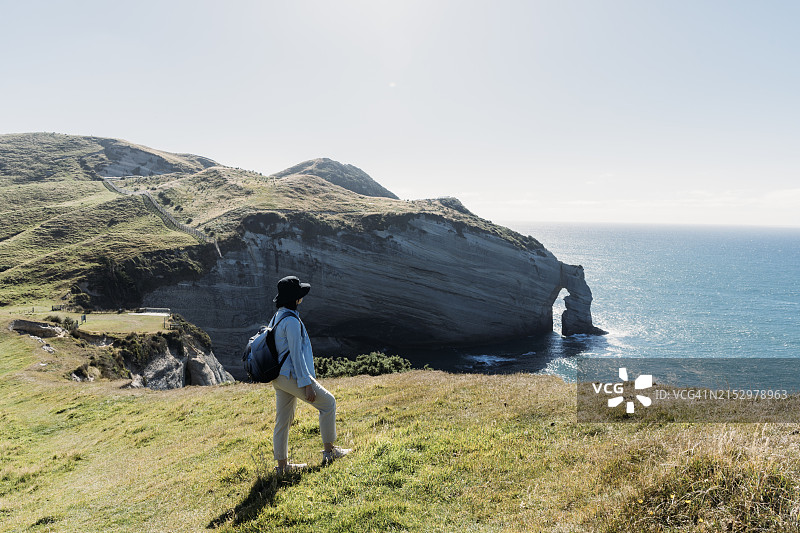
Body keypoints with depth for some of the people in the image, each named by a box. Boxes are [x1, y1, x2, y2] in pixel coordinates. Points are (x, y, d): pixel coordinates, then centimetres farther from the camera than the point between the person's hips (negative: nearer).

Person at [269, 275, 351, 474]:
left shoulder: (277, 317, 12)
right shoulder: (291, 321, -20)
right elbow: (296, 355, -21)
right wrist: (306, 384, -19)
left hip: (278, 377, 9)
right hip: (291, 376, -9)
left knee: (283, 419, 15)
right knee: (328, 402, 5)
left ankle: (282, 465, 25)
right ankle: (329, 450, 13)